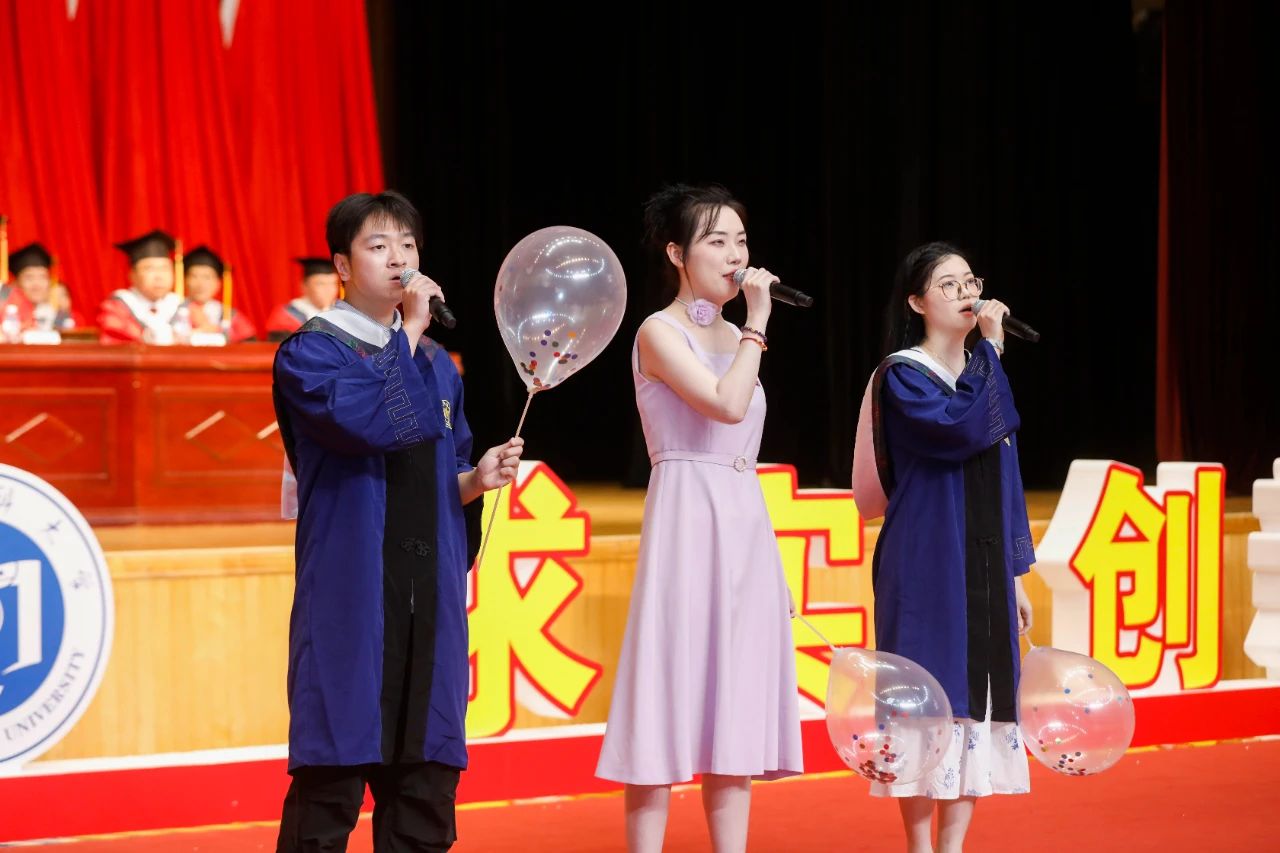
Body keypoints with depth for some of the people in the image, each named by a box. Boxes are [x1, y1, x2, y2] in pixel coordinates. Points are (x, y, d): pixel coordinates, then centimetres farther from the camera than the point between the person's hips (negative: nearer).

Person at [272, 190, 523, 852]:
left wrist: (473, 479, 2)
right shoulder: (309, 352, -1)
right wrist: (409, 331, -10)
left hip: (429, 597, 6)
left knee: (425, 784, 6)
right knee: (332, 780, -7)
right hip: (349, 594, -6)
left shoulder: (435, 363, 18)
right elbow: (372, 423, -20)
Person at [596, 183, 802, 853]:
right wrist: (757, 324, -12)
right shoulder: (659, 333, -6)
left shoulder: (733, 338, 16)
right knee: (672, 704, -8)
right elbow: (727, 405, -21)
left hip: (746, 527, 7)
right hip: (688, 523, -7)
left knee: (735, 711, 6)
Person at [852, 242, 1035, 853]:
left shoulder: (983, 376, 15)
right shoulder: (901, 376, -5)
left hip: (984, 568, 6)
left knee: (977, 697, 4)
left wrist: (1016, 572, 13)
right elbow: (964, 431, -24)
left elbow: (1006, 477, 17)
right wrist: (991, 349, -14)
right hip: (925, 568, -6)